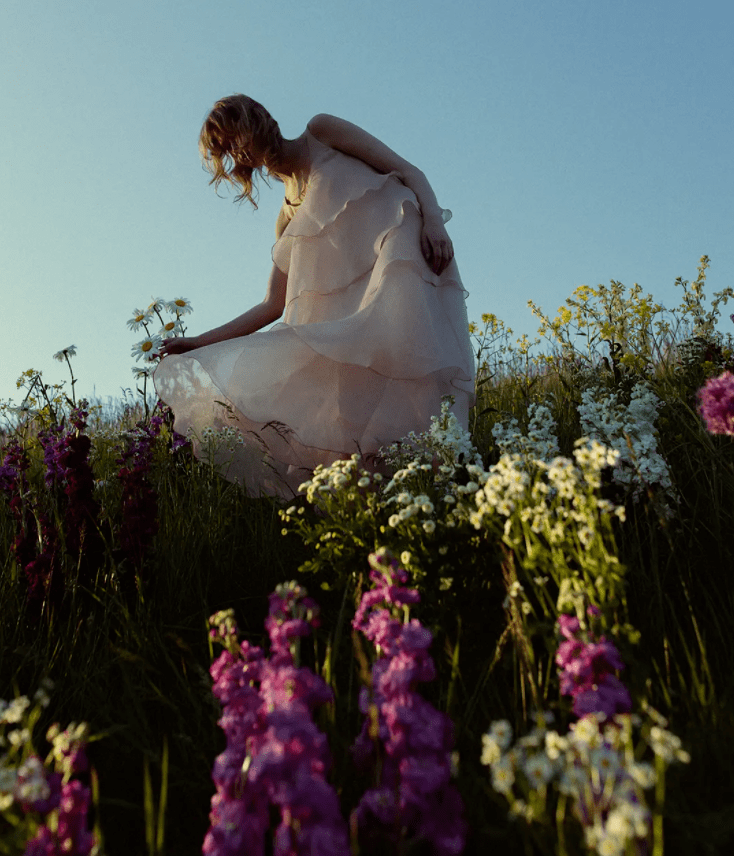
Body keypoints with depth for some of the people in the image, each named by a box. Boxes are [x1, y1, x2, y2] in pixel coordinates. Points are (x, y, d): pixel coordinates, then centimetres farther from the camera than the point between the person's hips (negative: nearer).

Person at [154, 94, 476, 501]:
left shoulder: (320, 131, 14)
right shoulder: (289, 218, 25)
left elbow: (409, 171, 5)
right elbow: (273, 306, 20)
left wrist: (434, 223, -15)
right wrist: (201, 342, 16)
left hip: (403, 257, -6)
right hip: (356, 301, 6)